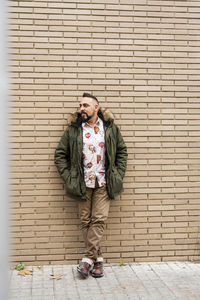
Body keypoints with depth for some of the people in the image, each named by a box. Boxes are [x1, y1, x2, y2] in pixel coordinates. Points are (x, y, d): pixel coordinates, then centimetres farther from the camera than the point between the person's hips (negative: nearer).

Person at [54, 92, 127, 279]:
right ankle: (98, 258, 13)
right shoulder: (73, 130, 2)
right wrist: (68, 177, -1)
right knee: (86, 221, 2)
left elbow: (122, 151, 12)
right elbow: (60, 154, 7)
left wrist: (118, 175, 3)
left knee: (99, 220, -7)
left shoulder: (110, 128, 4)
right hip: (83, 184, 1)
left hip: (104, 183, 0)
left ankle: (88, 259, -1)